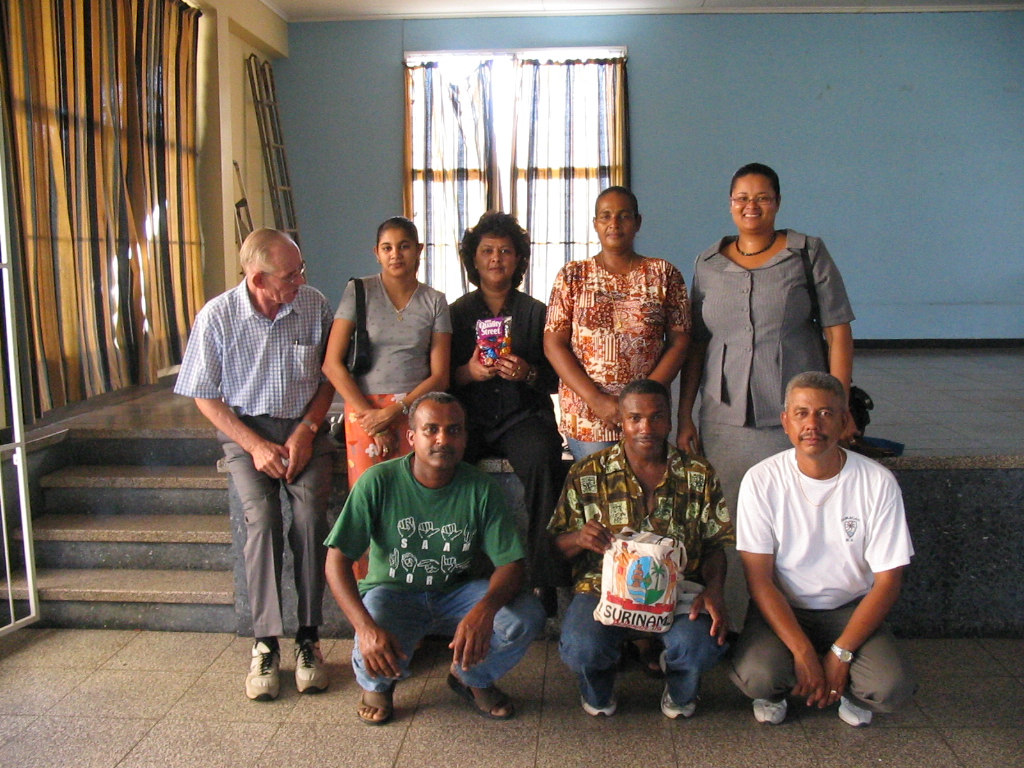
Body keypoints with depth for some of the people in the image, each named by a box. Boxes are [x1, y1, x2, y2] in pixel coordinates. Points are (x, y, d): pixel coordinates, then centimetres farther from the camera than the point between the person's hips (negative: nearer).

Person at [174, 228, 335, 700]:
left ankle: (309, 637, -13)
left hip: (304, 426, 1)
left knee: (310, 511, -23)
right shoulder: (217, 317, -7)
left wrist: (306, 431, -8)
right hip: (245, 428, -1)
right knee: (261, 516, -24)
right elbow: (205, 396, -1)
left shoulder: (314, 304, -3)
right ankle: (266, 643, -14)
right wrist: (255, 445, -12)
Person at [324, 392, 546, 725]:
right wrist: (365, 627, -34)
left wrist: (484, 610, -37)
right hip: (391, 594, -2)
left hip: (455, 595, 2)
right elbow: (337, 560, -18)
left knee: (527, 617, -23)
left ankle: (472, 677, 12)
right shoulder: (379, 482, -16)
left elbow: (510, 563, -14)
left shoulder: (480, 488, -12)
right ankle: (376, 684, 11)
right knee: (375, 652, -33)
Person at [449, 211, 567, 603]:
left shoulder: (535, 312, 12)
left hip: (524, 415, -1)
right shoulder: (456, 312, 14)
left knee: (541, 458, -33)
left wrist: (528, 373, -13)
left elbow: (555, 378, 8)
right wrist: (468, 372, -11)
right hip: (469, 418, 1)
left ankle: (542, 581, -24)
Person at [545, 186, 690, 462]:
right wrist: (597, 399, -12)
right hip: (585, 417, 0)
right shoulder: (573, 276, 6)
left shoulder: (664, 274, 7)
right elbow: (554, 344, -1)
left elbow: (679, 343, 2)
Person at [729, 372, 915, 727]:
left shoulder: (878, 482, -11)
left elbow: (888, 581, -8)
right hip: (780, 607, -1)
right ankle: (776, 688, 10)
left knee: (889, 688, -25)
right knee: (757, 677, -28)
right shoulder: (761, 480, -13)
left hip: (850, 608, 1)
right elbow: (759, 579, -12)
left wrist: (840, 654, -16)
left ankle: (848, 690, 12)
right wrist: (803, 652, -22)